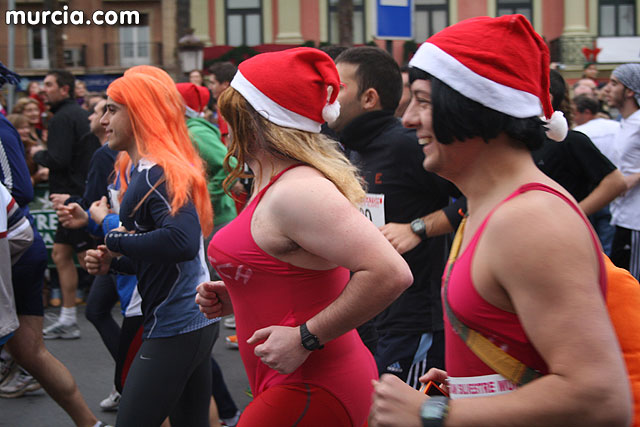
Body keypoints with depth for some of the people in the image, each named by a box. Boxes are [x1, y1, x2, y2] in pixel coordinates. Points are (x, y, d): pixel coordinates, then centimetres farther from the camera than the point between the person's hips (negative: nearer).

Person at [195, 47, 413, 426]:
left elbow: (390, 273, -30)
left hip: (308, 395, -10)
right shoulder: (275, 185, 11)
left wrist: (306, 338, -24)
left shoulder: (296, 192, -20)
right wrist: (235, 297, 11)